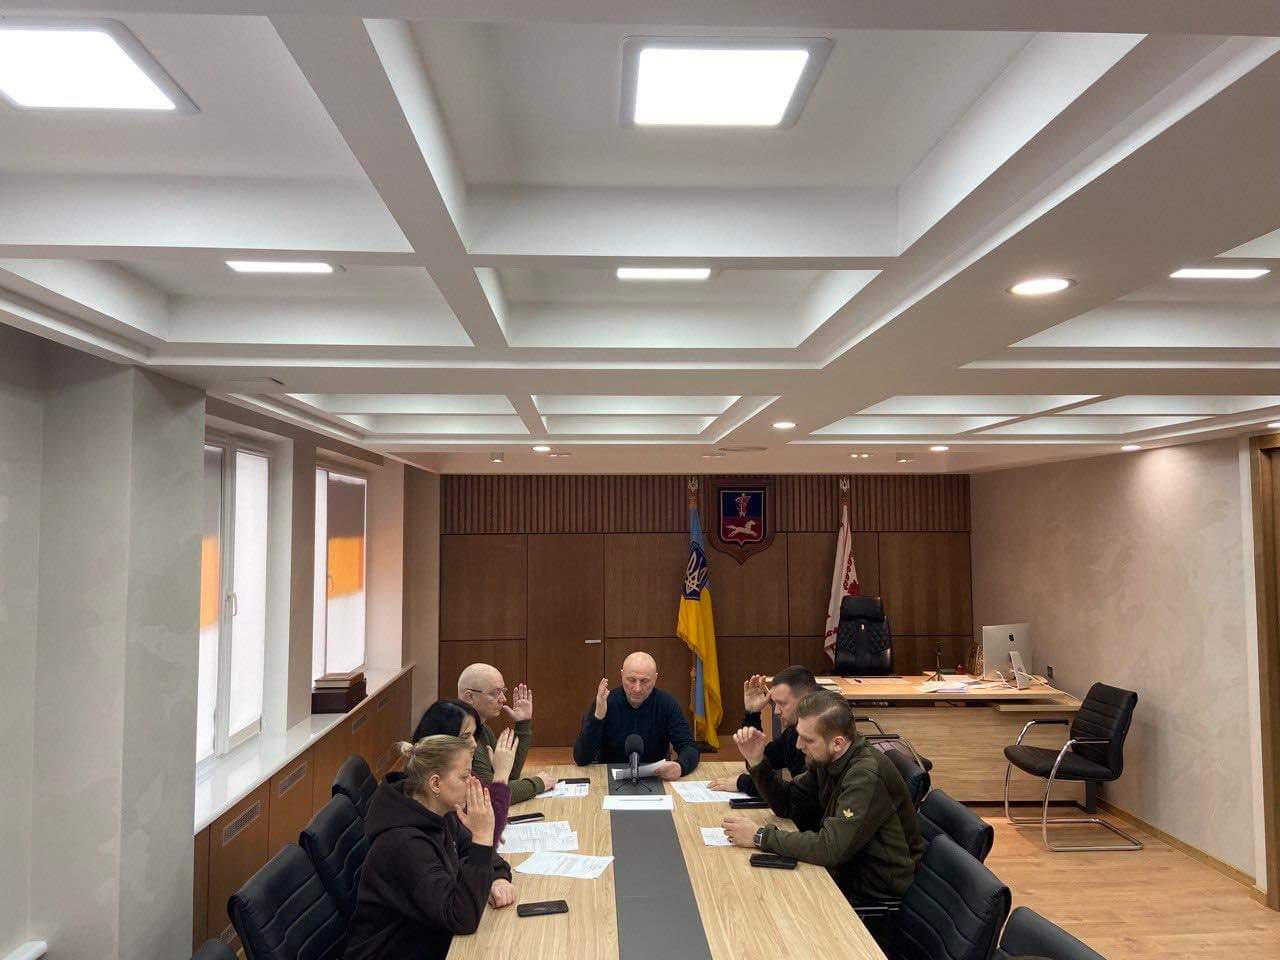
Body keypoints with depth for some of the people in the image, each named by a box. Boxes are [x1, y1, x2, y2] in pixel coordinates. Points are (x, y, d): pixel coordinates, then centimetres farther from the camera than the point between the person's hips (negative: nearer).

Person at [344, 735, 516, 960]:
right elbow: (463, 919, -31)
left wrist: (498, 879, -10)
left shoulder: (441, 815, -4)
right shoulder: (404, 843, -28)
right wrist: (482, 836, -34)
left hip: (431, 942, 7)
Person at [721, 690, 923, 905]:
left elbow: (831, 848, -33)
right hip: (845, 869, 7)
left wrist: (760, 836, -25)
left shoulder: (867, 776, -29)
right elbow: (789, 804, 6)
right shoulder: (825, 759, -2)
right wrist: (756, 761, -9)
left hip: (875, 893, -7)